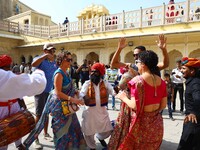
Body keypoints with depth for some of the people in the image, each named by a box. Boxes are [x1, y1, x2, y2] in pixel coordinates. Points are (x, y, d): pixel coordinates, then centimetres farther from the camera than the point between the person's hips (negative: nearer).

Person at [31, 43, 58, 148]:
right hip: (40, 91, -6)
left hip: (50, 91, 6)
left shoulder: (54, 62, 9)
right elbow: (33, 64, -32)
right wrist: (46, 56, -34)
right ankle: (36, 139, 13)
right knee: (39, 114, 0)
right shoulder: (40, 59, -8)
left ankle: (46, 133, 33)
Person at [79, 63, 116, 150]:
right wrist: (84, 97, -41)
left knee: (107, 130, 11)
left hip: (102, 110, 2)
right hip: (90, 110, -1)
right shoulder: (87, 83, -6)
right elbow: (81, 93, -18)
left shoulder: (105, 83, -3)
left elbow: (113, 92, -14)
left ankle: (100, 137, 47)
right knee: (89, 131, 10)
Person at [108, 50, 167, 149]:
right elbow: (163, 105, 6)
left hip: (141, 122, -6)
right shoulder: (161, 81, 1)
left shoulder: (137, 80, -18)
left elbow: (135, 106, -22)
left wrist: (123, 97, -5)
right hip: (156, 123, 6)